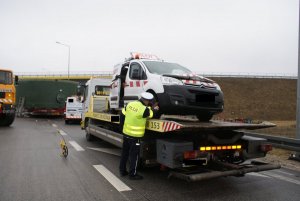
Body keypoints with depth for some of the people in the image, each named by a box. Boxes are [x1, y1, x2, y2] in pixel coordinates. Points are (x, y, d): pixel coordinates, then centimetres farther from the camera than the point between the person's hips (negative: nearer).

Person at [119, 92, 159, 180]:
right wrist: (155, 109, 19)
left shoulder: (130, 104, -2)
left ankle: (122, 171, 31)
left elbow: (124, 111, 14)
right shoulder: (144, 109, -20)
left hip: (126, 132, 7)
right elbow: (150, 114, -1)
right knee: (134, 155, 6)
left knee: (124, 153, 19)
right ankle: (132, 174, 15)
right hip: (135, 135, -7)